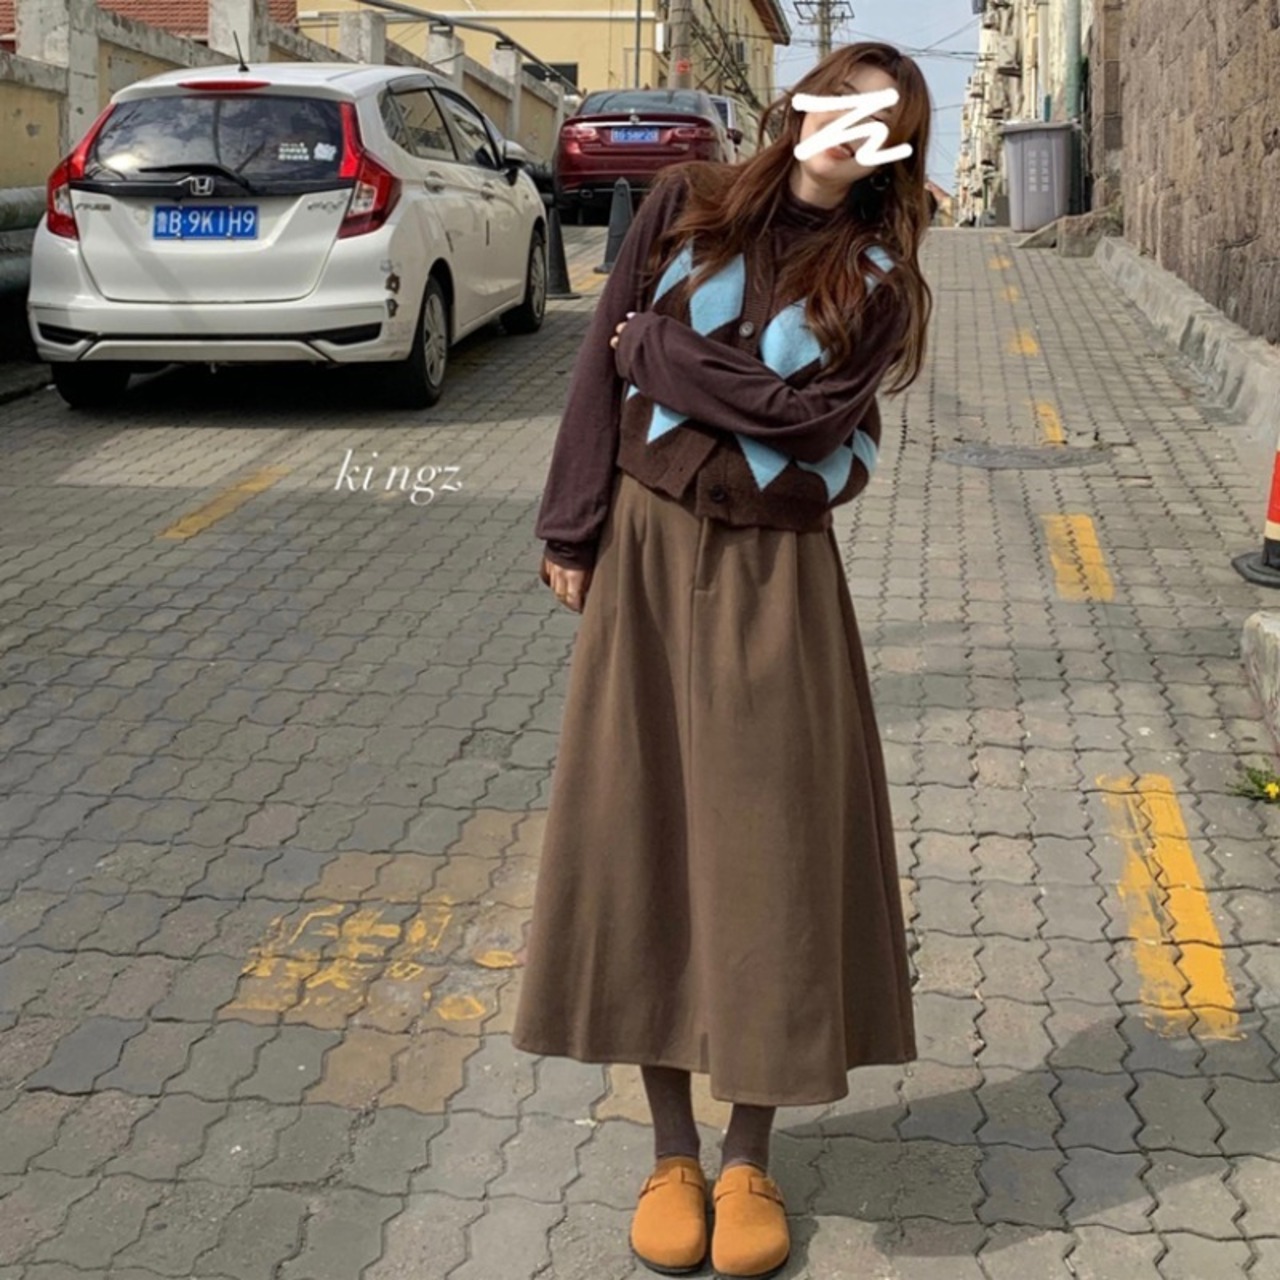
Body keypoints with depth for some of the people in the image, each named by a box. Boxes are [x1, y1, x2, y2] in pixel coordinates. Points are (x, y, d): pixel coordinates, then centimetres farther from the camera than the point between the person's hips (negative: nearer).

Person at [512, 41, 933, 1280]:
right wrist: (573, 529, -3)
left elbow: (800, 406, -14)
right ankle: (671, 1152, 20)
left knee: (769, 849, 2)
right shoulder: (687, 204, 5)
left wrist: (658, 353, -7)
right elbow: (602, 364, 2)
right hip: (647, 553, 1)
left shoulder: (877, 279, 1)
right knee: (643, 837, 4)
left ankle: (749, 1156, 20)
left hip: (774, 581, -1)